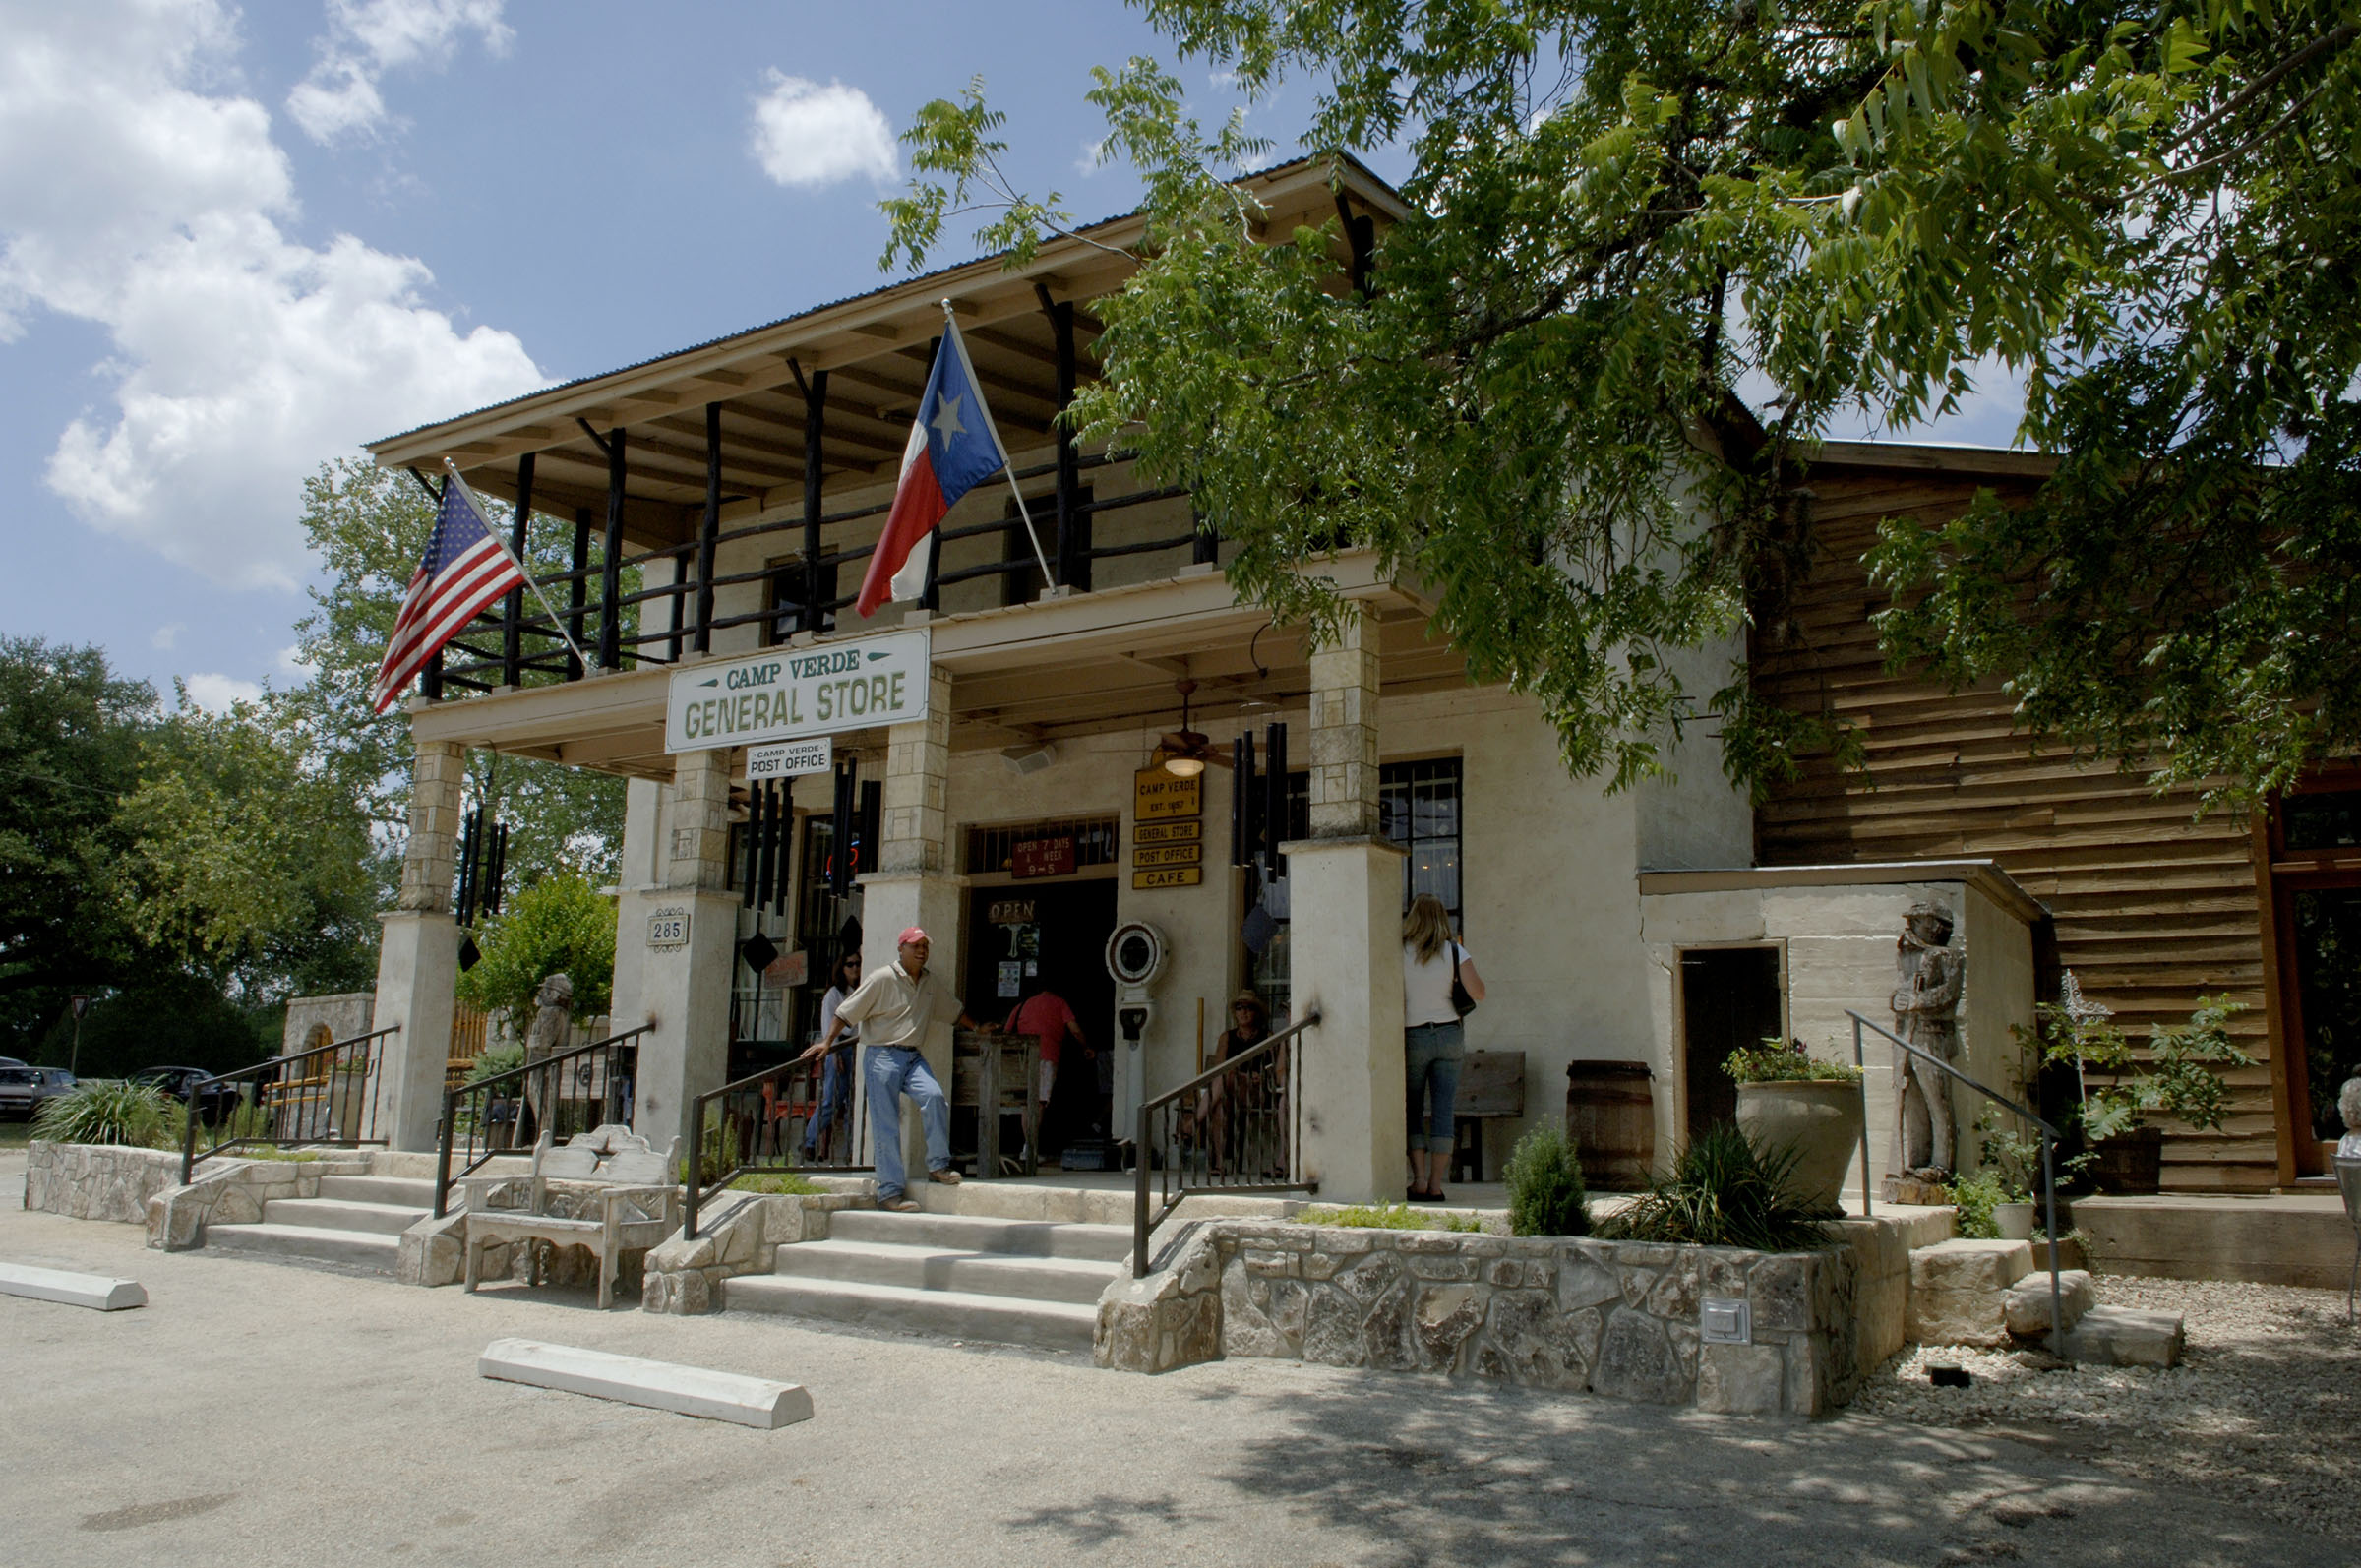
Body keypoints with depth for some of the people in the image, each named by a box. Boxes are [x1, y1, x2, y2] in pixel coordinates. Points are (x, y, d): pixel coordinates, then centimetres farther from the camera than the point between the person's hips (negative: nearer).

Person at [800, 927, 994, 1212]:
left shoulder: (933, 983, 13)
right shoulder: (882, 978, -5)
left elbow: (956, 1011, 31)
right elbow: (846, 1012, -4)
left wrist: (978, 1027, 26)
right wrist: (827, 1043, -10)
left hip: (913, 1057, 4)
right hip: (882, 1058, -4)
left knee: (934, 1097, -24)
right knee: (886, 1126, -5)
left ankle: (938, 1165, -11)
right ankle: (890, 1191, 1)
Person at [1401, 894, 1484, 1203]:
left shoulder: (1400, 953, -6)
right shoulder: (1455, 952, -2)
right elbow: (1478, 994, -3)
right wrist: (1469, 964, 12)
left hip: (1413, 1037, -1)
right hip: (1448, 1035, 1)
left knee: (1412, 1111, 8)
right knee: (1443, 1110, 3)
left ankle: (1419, 1179, -1)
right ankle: (1436, 1183, 1)